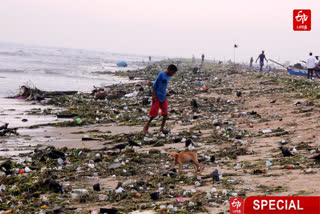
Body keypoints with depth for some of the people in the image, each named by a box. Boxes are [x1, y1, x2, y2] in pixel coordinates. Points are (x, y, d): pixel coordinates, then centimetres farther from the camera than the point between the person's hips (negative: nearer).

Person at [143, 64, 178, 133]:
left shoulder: (168, 77, 8)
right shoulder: (161, 74, -13)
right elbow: (154, 84, -13)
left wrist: (165, 93, 9)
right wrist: (153, 95, -18)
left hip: (163, 97, 7)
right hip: (157, 96, -7)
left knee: (165, 113, -1)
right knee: (154, 113, -4)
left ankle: (162, 128, 8)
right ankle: (148, 123, 20)